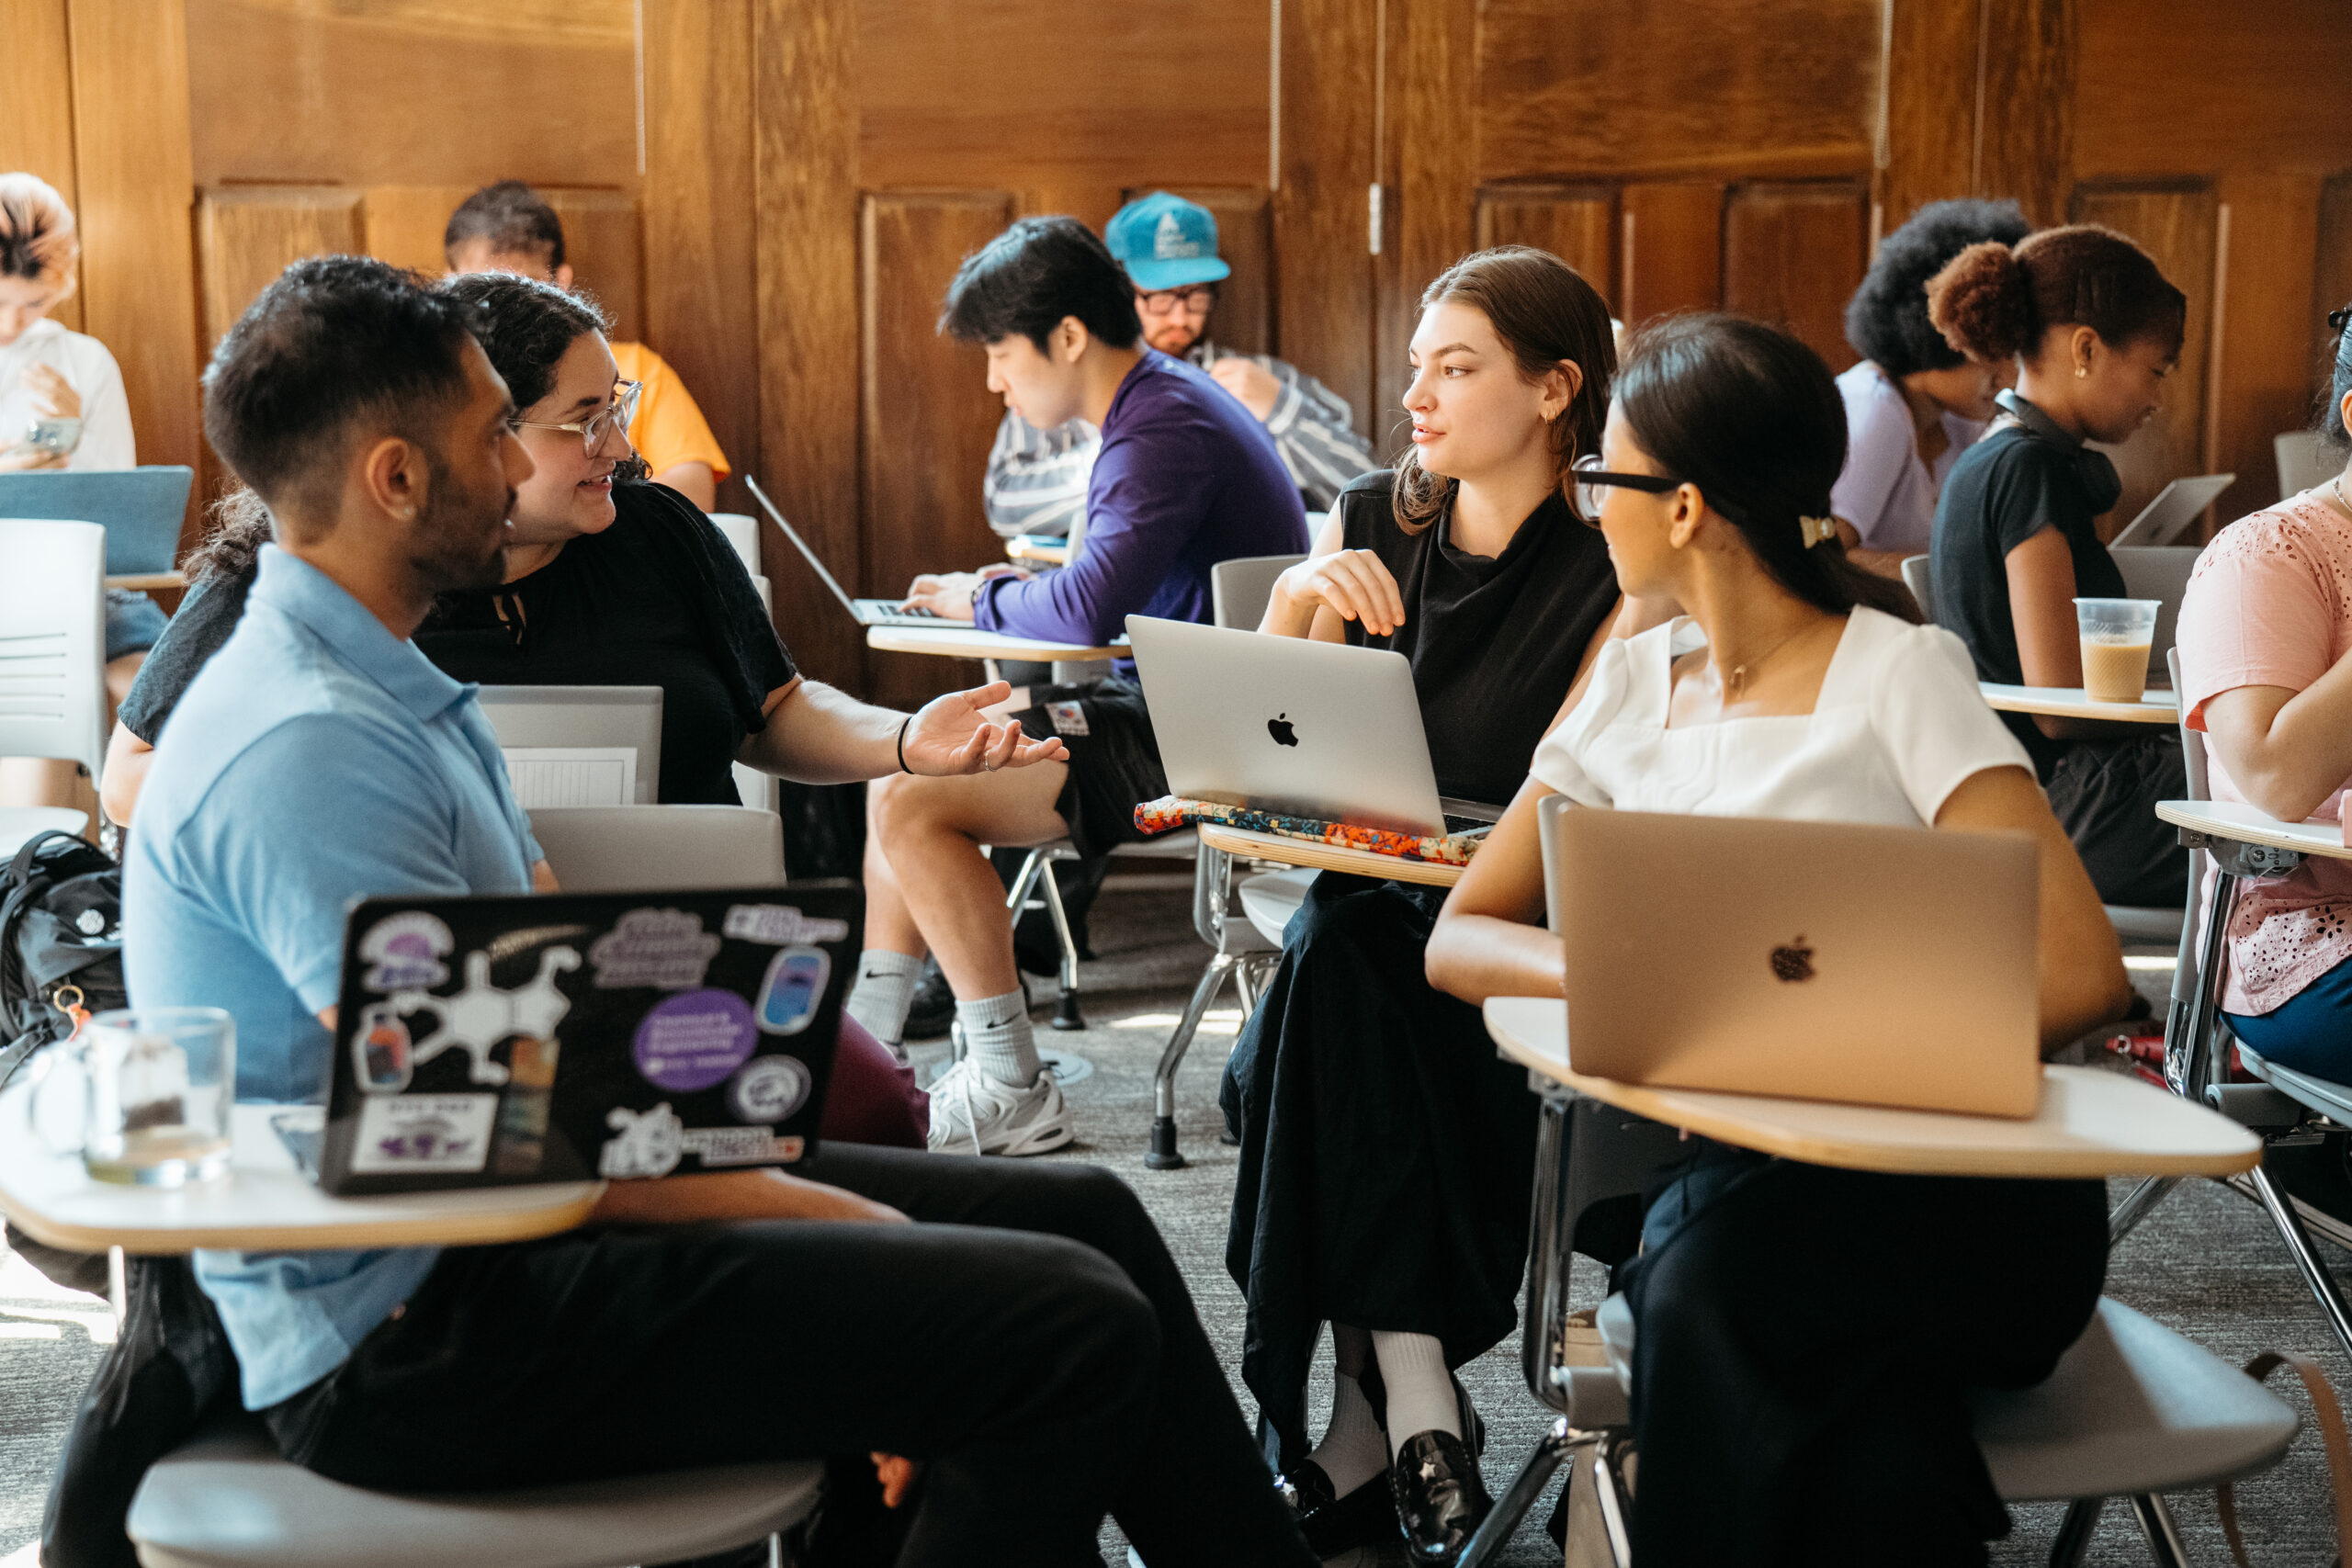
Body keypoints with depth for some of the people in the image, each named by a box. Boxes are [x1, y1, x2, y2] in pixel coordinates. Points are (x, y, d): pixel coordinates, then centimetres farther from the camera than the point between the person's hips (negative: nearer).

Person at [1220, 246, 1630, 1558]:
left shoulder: (1608, 576, -5)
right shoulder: (1373, 522, 10)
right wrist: (1295, 601, -9)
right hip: (1364, 918, 4)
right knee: (1333, 952, -30)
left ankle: (1362, 1433, -25)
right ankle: (1416, 1395, -31)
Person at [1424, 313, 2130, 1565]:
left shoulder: (1901, 677, -4)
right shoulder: (1632, 686, 12)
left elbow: (2077, 974, -15)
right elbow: (1460, 940, 9)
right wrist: (1625, 980, -11)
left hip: (1964, 1189, -3)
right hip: (1735, 1175, 3)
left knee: (1714, 1285, -36)